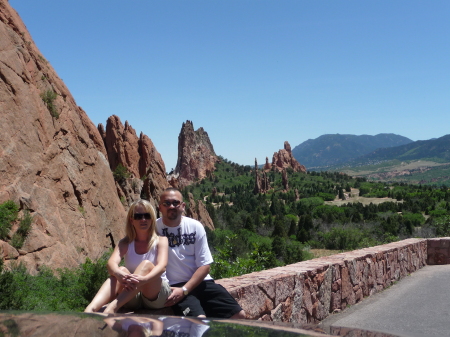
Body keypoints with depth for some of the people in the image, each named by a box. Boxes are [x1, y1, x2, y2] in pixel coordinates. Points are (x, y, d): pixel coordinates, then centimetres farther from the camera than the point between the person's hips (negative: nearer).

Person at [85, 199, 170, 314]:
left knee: (147, 265, -28)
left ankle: (112, 307, -48)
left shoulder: (160, 241, 1)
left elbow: (162, 266, -19)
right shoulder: (126, 243, 6)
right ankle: (90, 309, -50)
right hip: (132, 298, 2)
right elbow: (112, 263, -14)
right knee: (122, 270, -27)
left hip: (156, 296, -1)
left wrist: (145, 279, -41)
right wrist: (119, 274, -40)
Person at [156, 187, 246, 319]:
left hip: (201, 282, 4)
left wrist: (184, 290, -13)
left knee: (239, 315, -7)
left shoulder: (195, 226, 2)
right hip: (174, 287, -4)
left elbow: (205, 265, 0)